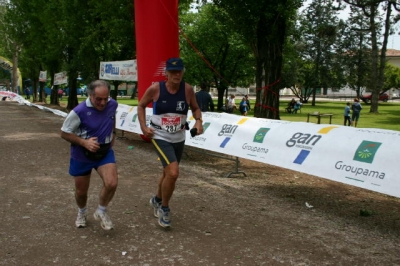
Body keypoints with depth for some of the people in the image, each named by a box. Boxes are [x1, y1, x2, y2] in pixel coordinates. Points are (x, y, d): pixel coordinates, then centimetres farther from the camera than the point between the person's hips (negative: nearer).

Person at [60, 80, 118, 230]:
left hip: (105, 152, 2)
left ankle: (101, 212, 9)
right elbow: (64, 133, -15)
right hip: (81, 156, -2)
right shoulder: (79, 111, -25)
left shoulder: (113, 105, -10)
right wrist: (84, 142, -27)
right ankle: (82, 213, 47)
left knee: (112, 183, -19)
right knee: (81, 191, 12)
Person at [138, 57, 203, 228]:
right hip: (160, 137, -4)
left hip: (179, 138, 5)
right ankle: (164, 208, 5)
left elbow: (195, 108, 6)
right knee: (173, 173, -21)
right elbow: (141, 106, 1)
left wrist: (198, 121, -14)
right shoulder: (155, 89, -15)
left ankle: (157, 200, 49)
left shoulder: (187, 89, -9)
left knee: (168, 173, 20)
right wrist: (143, 126, -10)